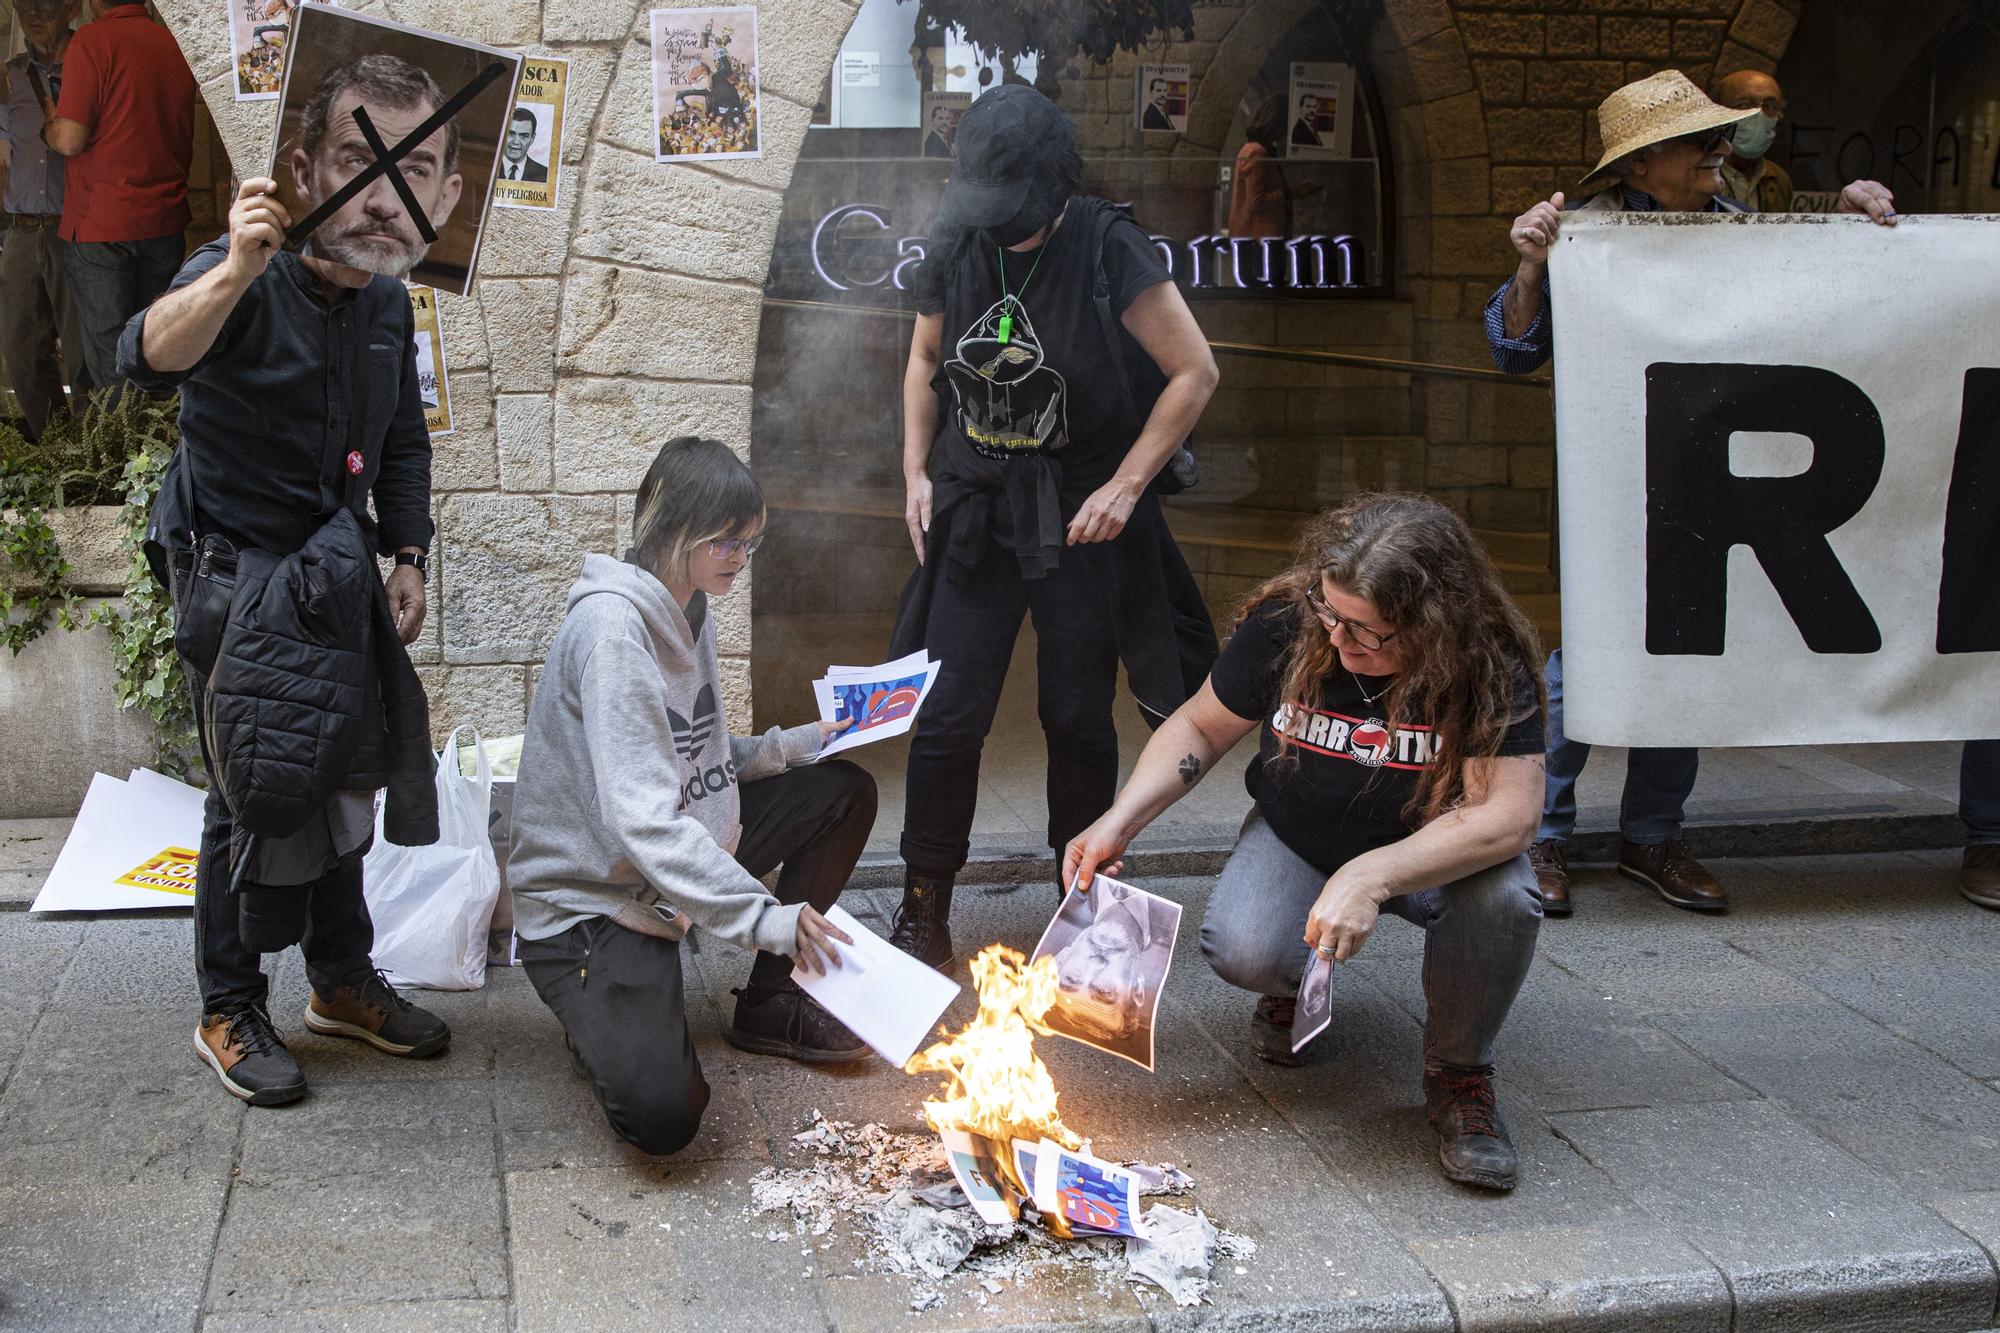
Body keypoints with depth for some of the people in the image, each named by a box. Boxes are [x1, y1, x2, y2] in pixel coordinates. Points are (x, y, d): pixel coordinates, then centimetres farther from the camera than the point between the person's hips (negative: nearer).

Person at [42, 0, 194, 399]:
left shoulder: (92, 41, -11)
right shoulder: (173, 43, 6)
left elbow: (70, 140, -15)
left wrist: (50, 122, 5)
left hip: (100, 226, -5)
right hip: (165, 223, 5)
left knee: (108, 350, 1)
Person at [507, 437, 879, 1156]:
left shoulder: (689, 611, 5)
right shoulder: (611, 626, -24)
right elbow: (640, 819, -34)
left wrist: (792, 745, -1)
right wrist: (762, 916, -40)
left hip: (676, 868, 9)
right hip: (588, 900, -9)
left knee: (845, 790, 3)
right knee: (661, 1114, -27)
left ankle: (768, 1003, 11)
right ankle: (602, 1010, 8)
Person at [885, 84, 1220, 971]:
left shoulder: (1108, 250, -12)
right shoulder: (955, 247, 0)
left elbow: (1195, 372, -9)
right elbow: (925, 361, 17)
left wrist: (1126, 486, -14)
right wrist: (916, 472, 6)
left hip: (1083, 518, -2)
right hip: (974, 509, 3)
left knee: (1078, 720, 7)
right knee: (947, 717, -1)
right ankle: (924, 914, 13)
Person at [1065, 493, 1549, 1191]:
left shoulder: (1488, 666, -28)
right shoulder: (1284, 623, -21)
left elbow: (1508, 813, -35)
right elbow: (1199, 727, -6)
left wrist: (1371, 876, -46)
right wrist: (1118, 823, -19)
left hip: (1434, 849, -1)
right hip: (1297, 837, 1)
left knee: (1502, 898, -35)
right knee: (1241, 952, -29)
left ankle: (1458, 1071, -5)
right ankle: (1291, 980, 14)